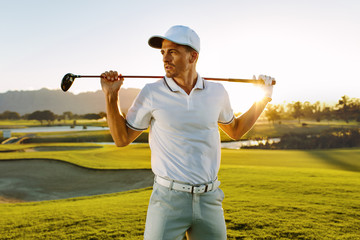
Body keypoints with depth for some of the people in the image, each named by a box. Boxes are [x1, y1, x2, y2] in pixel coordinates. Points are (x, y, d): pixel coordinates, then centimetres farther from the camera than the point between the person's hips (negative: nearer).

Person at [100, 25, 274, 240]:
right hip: (168, 199, -2)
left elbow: (235, 131, 20)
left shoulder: (217, 92, 3)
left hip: (210, 199, 3)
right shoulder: (152, 93, -4)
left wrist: (264, 98, 14)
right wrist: (112, 97, -6)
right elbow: (122, 138, 4)